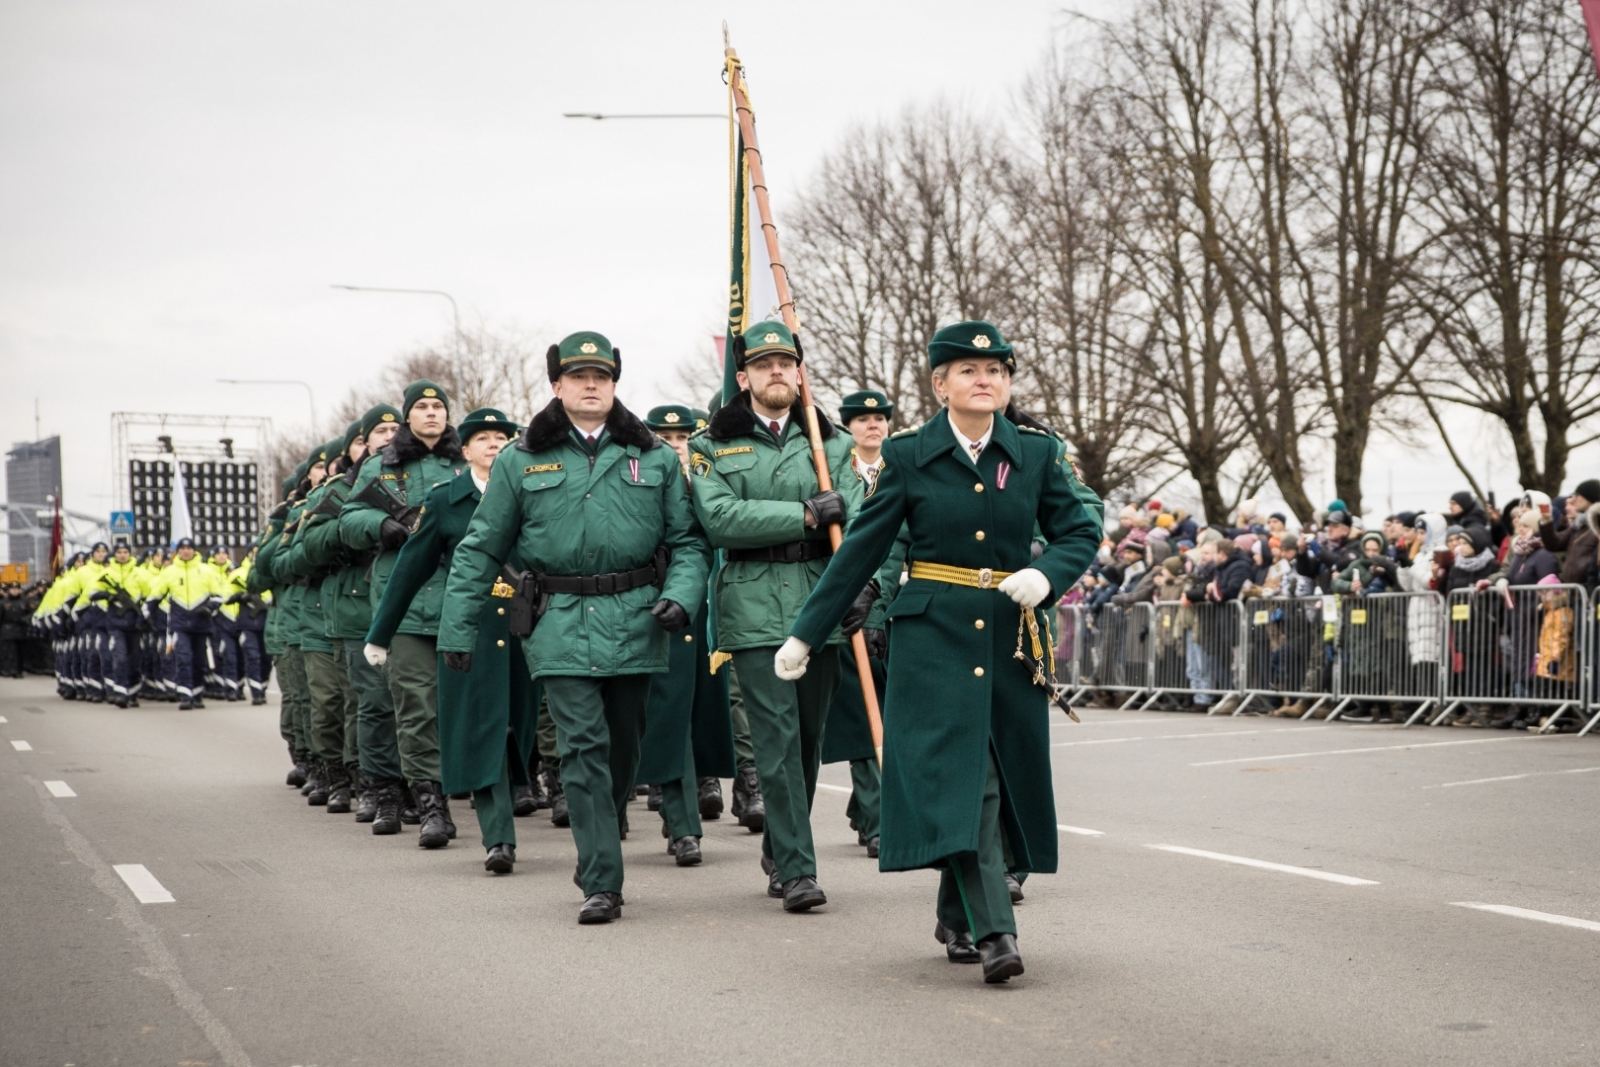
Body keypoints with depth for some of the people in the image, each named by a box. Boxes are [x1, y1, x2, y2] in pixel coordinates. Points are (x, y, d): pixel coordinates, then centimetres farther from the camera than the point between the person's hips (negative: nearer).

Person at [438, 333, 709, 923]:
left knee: (623, 748, 12)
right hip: (560, 625, -2)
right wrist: (456, 629, 4)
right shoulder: (521, 461, 6)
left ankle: (597, 855, 33)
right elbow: (480, 549, 7)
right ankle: (602, 884, -7)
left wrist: (680, 596, -9)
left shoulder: (654, 458, 9)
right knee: (583, 747, -9)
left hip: (634, 623, 2)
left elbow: (687, 541, 9)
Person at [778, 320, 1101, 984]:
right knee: (959, 776, -13)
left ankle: (957, 918, 26)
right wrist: (805, 634, 6)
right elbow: (861, 552, 4)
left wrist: (1045, 575, -14)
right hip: (933, 637, -3)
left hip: (1010, 639, 3)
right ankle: (994, 931, -17)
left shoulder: (1036, 452, 5)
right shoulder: (910, 456, 0)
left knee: (1003, 778, 8)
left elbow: (1080, 532, 8)